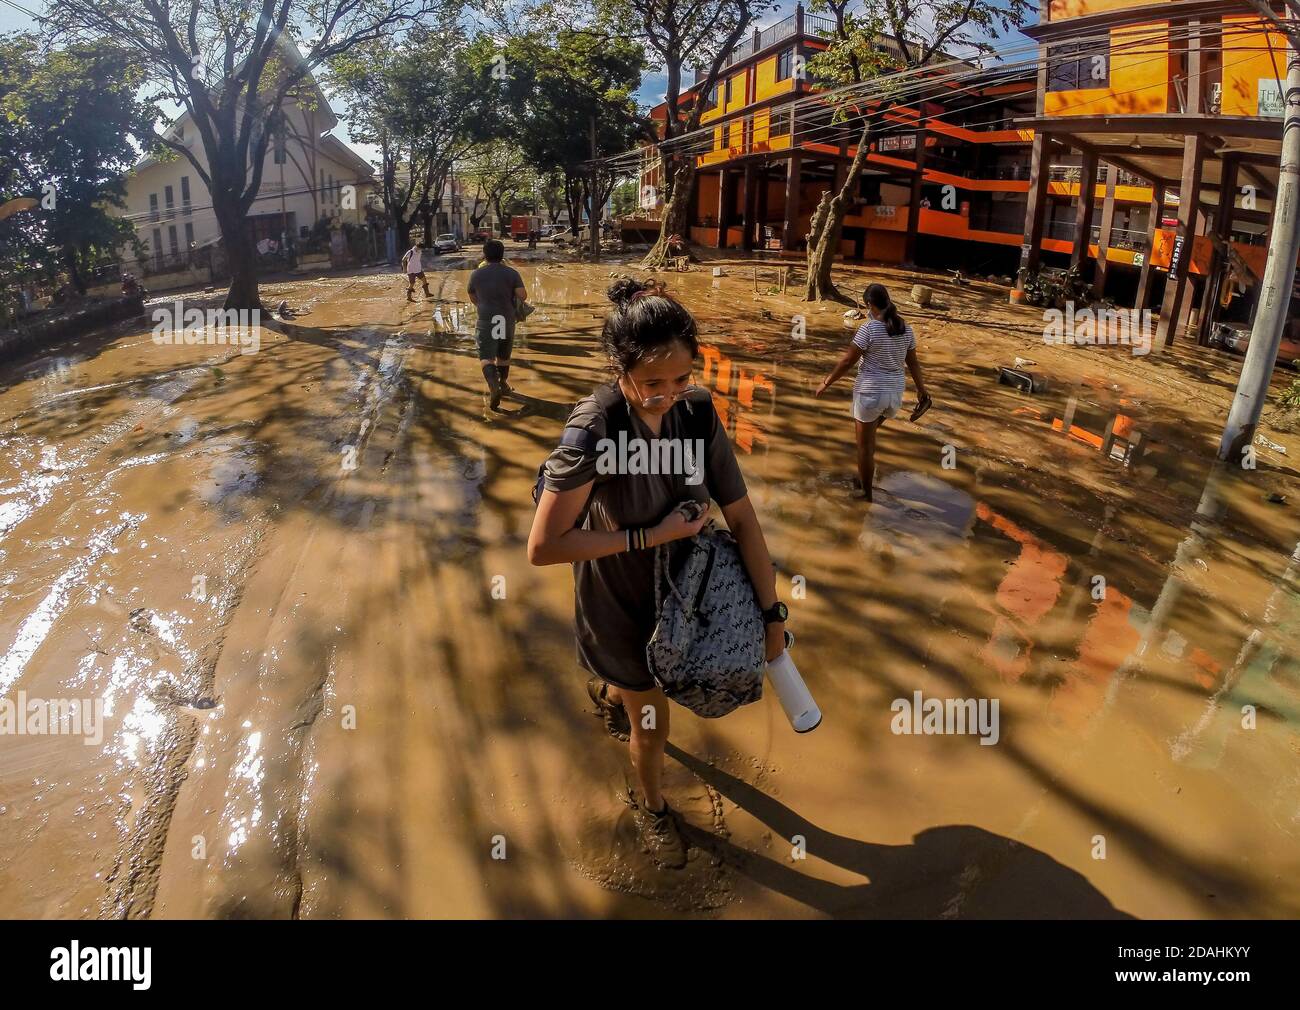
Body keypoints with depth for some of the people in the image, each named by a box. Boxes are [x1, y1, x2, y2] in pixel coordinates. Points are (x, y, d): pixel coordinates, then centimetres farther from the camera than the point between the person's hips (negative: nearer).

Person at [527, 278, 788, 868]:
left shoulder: (697, 411, -18)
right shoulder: (596, 427, -31)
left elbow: (741, 517, -14)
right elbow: (543, 547, -31)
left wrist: (771, 613, -12)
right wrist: (650, 535, -28)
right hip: (620, 600, -4)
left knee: (643, 680, 32)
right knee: (652, 723, 14)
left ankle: (605, 691, 69)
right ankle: (651, 808, 47)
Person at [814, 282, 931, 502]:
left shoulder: (868, 329, -18)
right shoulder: (905, 328, 1)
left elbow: (847, 361, -15)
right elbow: (913, 362, 10)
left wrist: (826, 383, -3)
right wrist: (921, 390, 21)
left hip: (870, 393, -6)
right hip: (895, 393, 6)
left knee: (864, 445, 10)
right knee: (869, 432, 31)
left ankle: (866, 493, 21)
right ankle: (863, 474, 41)